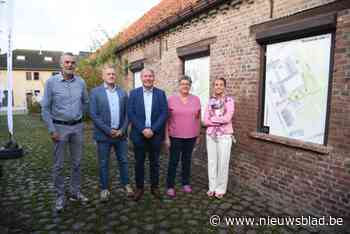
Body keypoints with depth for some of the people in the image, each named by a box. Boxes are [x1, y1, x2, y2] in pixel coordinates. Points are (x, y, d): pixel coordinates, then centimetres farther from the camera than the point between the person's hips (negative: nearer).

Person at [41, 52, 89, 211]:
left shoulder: (81, 82, 1)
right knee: (58, 164, 6)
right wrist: (52, 130, -10)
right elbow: (45, 108, -6)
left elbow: (86, 102, 16)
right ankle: (60, 196, 20)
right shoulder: (51, 82, -7)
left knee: (77, 162, 12)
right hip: (60, 127, -3)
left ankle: (75, 192, 27)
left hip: (78, 127, 3)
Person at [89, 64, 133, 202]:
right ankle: (104, 189, 24)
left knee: (123, 161, 13)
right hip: (103, 134, -3)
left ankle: (126, 184, 29)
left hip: (121, 133, 3)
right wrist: (108, 130, -13)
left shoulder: (122, 92, 7)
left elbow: (127, 114, 6)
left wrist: (122, 130, -7)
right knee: (103, 163, 9)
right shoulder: (95, 92, -3)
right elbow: (93, 115, -9)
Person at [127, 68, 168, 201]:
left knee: (154, 162, 11)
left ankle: (155, 187, 26)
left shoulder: (161, 93, 3)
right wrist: (143, 129, -14)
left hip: (155, 134, 0)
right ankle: (139, 188, 25)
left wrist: (153, 130, -14)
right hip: (139, 134, 0)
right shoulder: (134, 93, 3)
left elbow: (164, 113, -4)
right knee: (139, 162, 9)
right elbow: (131, 113, -5)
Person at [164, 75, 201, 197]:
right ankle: (170, 186, 18)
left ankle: (186, 183, 30)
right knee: (173, 161, 4)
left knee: (187, 160, 14)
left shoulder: (196, 99, 2)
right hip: (175, 136, -2)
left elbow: (198, 118, 8)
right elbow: (166, 119, -3)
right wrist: (166, 137, -6)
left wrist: (198, 135, 8)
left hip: (191, 136, 2)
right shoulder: (171, 99, -5)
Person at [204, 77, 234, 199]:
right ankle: (212, 187, 24)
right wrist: (220, 121, -12)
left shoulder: (229, 100, -4)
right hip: (210, 135, 4)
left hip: (224, 135, -3)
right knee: (211, 161, 9)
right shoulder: (210, 101, 6)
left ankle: (221, 189, 19)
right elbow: (206, 120, -1)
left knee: (223, 162, 3)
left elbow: (227, 118, -18)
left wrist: (212, 119, -9)